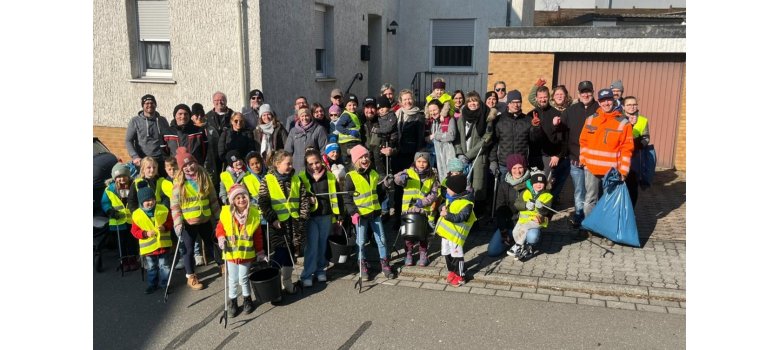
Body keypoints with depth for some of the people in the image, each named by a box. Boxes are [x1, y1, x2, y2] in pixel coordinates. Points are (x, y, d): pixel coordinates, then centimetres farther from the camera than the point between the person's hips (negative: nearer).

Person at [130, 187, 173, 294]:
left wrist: (165, 227, -17)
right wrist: (145, 234, -19)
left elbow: (171, 222, 3)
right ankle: (152, 284, 29)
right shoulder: (137, 215, -7)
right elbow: (134, 231, -3)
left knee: (164, 266, 9)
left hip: (163, 244, 0)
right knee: (151, 267, 14)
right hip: (148, 246, 0)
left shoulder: (163, 210, -4)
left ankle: (165, 284, 22)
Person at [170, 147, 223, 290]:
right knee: (189, 249, 8)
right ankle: (191, 277, 22)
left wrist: (218, 215, 8)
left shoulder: (204, 177, -2)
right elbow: (175, 204, -11)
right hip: (188, 222, -3)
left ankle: (222, 265, 38)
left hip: (205, 219, 3)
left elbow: (213, 198, 6)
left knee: (211, 244, 20)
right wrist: (177, 223, -19)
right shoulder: (179, 181, -11)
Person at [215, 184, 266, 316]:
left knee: (243, 278, 10)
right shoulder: (226, 212, -11)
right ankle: (233, 302, 29)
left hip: (247, 253, 0)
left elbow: (258, 235, 0)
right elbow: (220, 228, 3)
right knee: (232, 279, 11)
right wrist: (221, 238, -18)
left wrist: (260, 252, 3)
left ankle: (247, 300, 32)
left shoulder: (254, 213, -7)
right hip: (231, 252, 0)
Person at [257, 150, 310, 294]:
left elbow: (303, 199, 9)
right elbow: (263, 203, -8)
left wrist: (303, 217, 0)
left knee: (290, 253, 13)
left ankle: (287, 282, 27)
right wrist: (272, 219, -14)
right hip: (277, 224, -4)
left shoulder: (296, 179, 7)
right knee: (278, 254, -2)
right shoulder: (267, 180, -5)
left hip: (294, 223, 4)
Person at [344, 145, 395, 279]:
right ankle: (363, 265, 23)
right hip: (361, 214, -5)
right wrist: (353, 212, -19)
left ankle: (384, 263, 24)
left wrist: (385, 185, 0)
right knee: (361, 242, 7)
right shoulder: (351, 177, -12)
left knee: (381, 239, 10)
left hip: (375, 212, 5)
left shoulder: (374, 174, 6)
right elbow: (347, 197, -10)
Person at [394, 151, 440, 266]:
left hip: (425, 210, 1)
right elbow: (396, 178, -22)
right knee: (408, 234, 8)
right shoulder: (408, 172, -5)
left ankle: (423, 254, 28)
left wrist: (424, 201, -17)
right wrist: (401, 177, -46)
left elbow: (434, 193, -2)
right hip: (409, 209, -1)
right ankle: (409, 254, 24)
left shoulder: (432, 176, 0)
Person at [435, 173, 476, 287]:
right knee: (446, 253, 18)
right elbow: (443, 205, 16)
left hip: (455, 234, -9)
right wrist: (443, 207, -7)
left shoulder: (466, 203, -20)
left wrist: (448, 215, -35)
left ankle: (460, 276, 14)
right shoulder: (451, 198, 8)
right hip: (446, 232, 9)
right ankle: (452, 271, 35)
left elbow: (460, 217, -27)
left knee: (456, 255, 0)